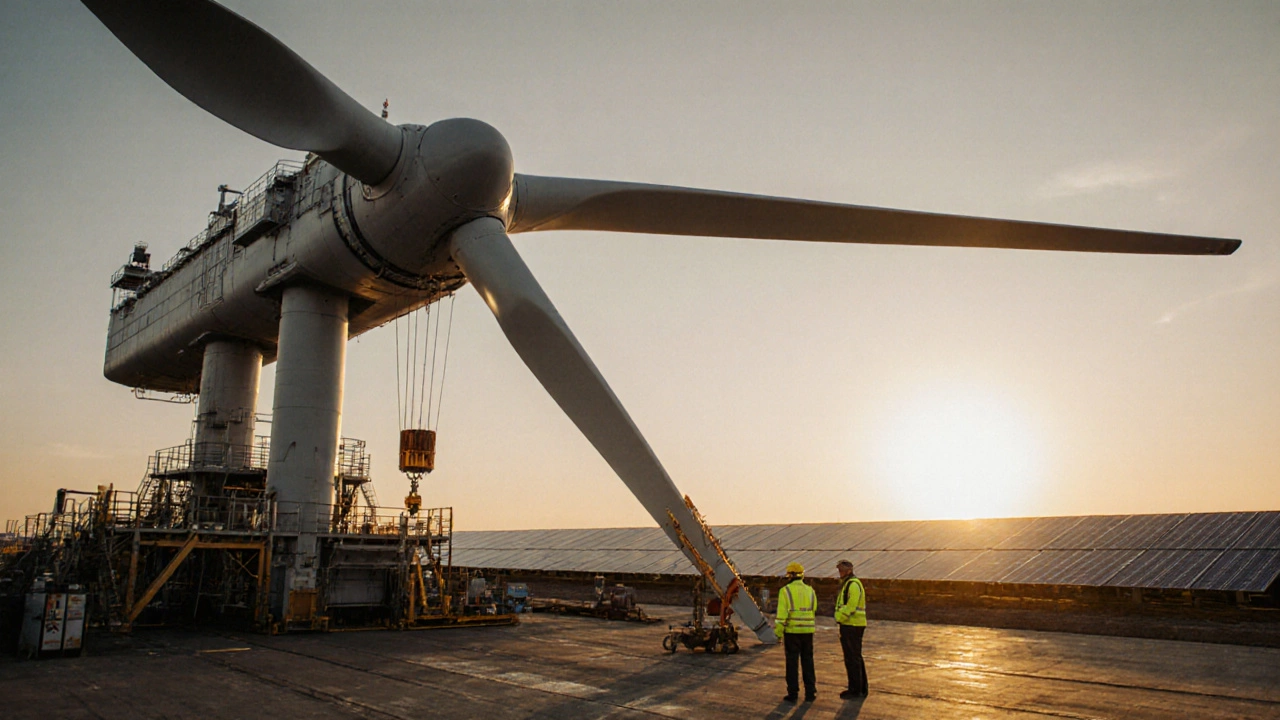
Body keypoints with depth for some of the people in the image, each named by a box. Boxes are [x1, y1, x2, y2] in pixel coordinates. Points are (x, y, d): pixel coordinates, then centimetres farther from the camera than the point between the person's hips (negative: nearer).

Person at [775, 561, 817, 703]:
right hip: (808, 631, 4)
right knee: (808, 661, 12)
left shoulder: (786, 591, -8)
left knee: (792, 662, 4)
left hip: (792, 631, -4)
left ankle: (793, 693, 7)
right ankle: (810, 692, 13)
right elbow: (814, 611, 11)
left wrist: (778, 632, -7)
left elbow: (782, 613, -13)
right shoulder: (810, 590, 6)